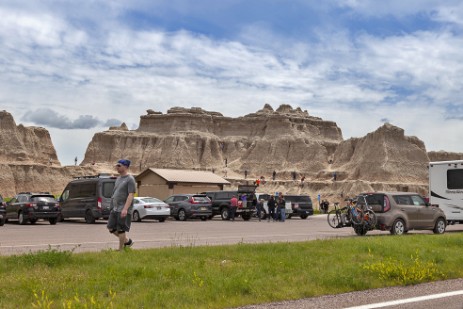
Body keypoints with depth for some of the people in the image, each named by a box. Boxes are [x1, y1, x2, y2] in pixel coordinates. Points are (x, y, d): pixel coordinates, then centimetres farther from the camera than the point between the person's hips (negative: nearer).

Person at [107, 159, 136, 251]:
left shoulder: (130, 179, -10)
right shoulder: (118, 179, 16)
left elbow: (131, 195, -18)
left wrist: (125, 209, -25)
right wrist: (113, 207, 20)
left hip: (124, 210, -9)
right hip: (115, 209, 9)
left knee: (121, 230, -5)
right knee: (111, 228, 9)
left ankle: (121, 250, 5)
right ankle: (127, 241, 22)